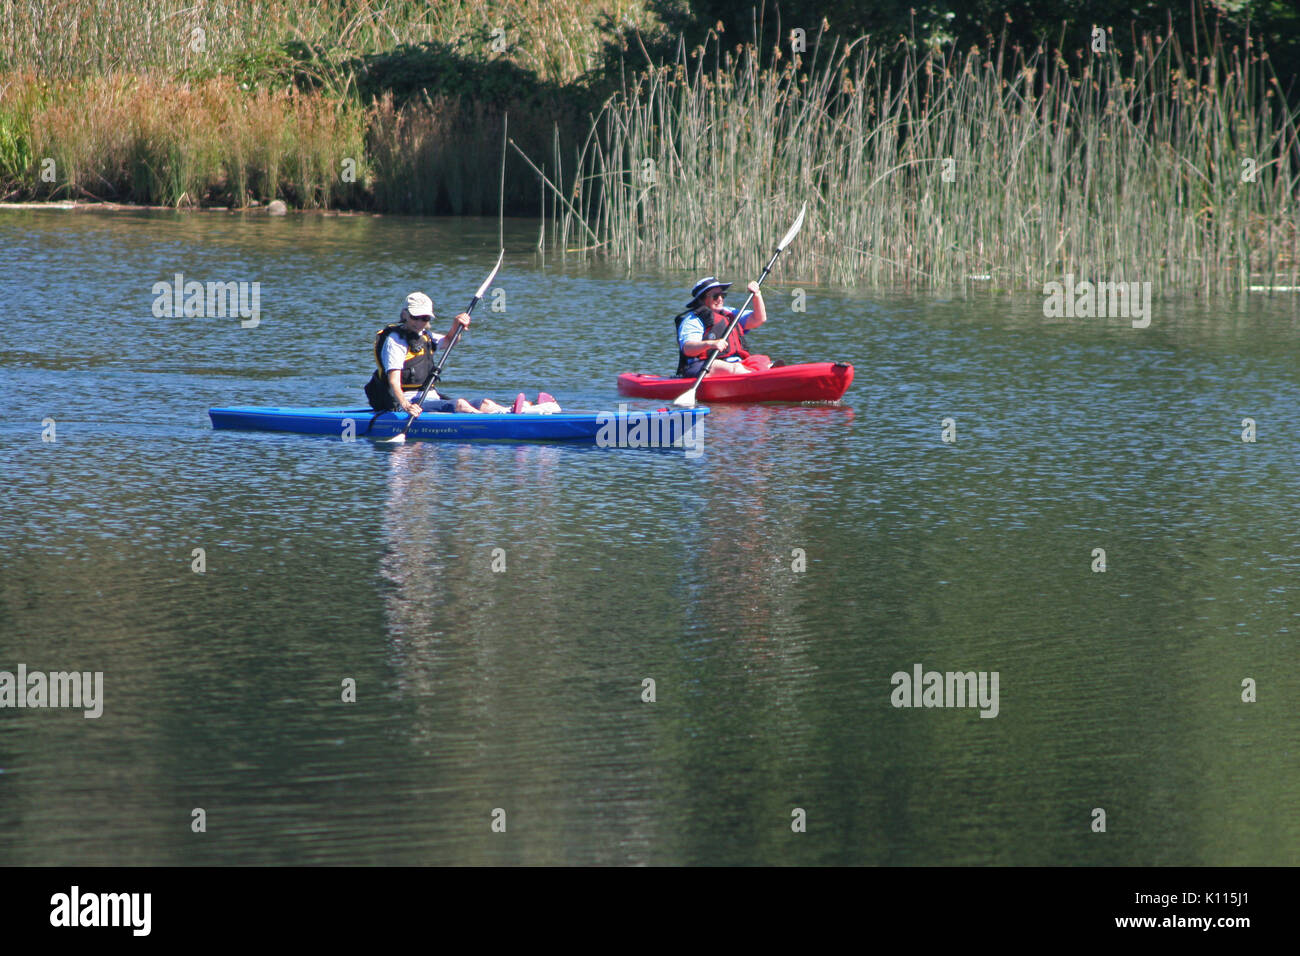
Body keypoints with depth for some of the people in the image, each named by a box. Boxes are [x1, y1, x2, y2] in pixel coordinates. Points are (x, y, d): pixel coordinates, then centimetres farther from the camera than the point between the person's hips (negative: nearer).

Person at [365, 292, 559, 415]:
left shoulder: (423, 336, 18)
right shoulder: (394, 340, -10)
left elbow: (447, 340, 38)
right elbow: (393, 382, -22)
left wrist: (456, 324, 15)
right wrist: (406, 405, -40)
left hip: (430, 399, 9)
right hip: (407, 401, -9)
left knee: (484, 403, -7)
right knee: (458, 404, -32)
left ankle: (535, 408, -22)